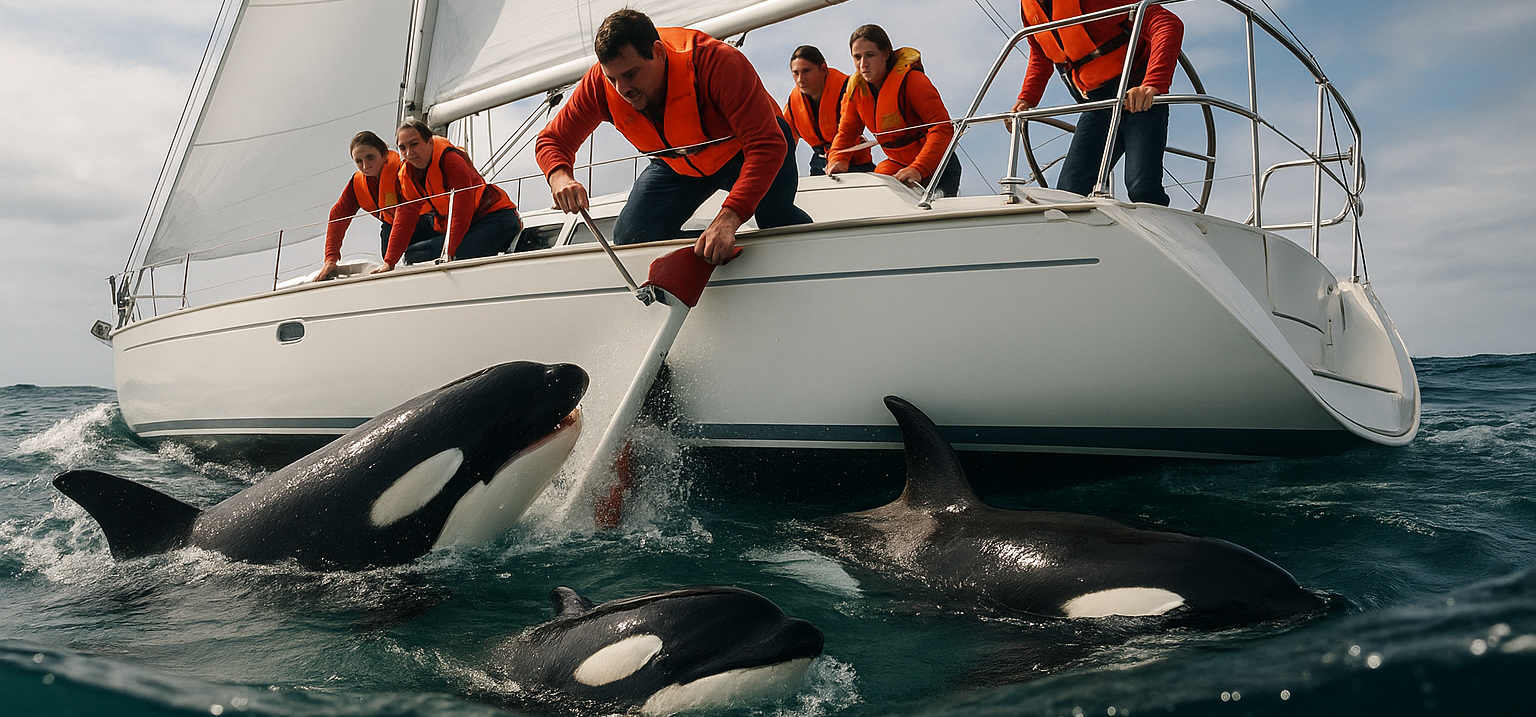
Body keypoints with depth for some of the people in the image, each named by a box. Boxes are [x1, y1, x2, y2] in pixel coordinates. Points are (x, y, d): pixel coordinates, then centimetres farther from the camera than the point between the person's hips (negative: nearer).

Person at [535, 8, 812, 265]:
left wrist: (727, 219, -57)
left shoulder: (718, 62, -39)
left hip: (741, 150, -4)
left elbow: (767, 144, -44)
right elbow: (552, 140, -13)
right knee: (630, 239, -6)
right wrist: (560, 179, -40)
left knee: (776, 215, -28)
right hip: (678, 165, 4)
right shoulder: (600, 82, -25)